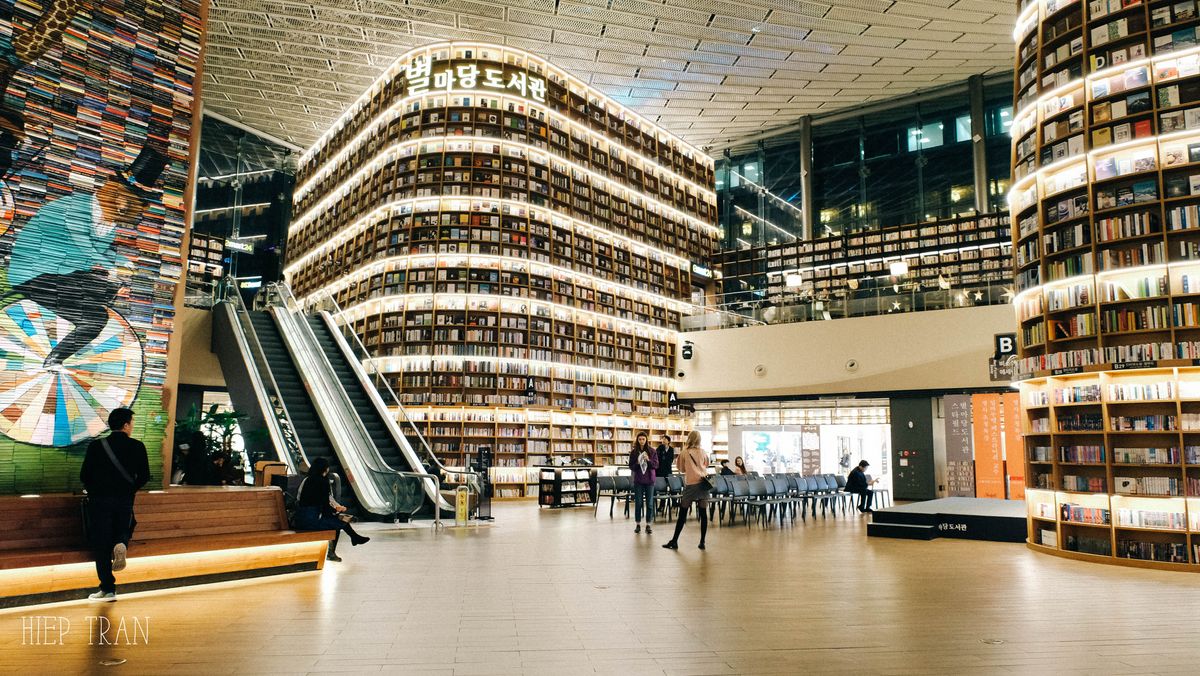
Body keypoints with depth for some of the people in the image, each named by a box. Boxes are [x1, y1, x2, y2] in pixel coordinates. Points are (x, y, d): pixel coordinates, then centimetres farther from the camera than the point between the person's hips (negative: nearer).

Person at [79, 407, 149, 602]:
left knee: (101, 545, 6)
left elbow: (84, 476, -3)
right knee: (123, 530, 26)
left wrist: (95, 491, 16)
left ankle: (108, 589, 7)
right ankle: (121, 544, -11)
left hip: (99, 501, -1)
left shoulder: (96, 446, -5)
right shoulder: (137, 447, -4)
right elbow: (144, 476, -3)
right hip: (125, 501, 1)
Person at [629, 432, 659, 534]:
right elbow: (631, 466, 2)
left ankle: (648, 525, 10)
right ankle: (638, 524, 13)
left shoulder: (652, 451, 0)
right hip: (638, 480, 0)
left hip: (649, 480, 0)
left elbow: (656, 465, -1)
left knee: (649, 503, 2)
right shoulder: (634, 452, 0)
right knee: (638, 503, 4)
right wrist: (637, 463, -17)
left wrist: (648, 460, -18)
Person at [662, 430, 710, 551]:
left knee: (682, 514, 2)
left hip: (690, 484, -2)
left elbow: (682, 469, 10)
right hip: (703, 483, 2)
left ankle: (674, 542, 5)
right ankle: (702, 542, 5)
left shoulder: (684, 453, 0)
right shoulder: (703, 453, 5)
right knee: (703, 513, 5)